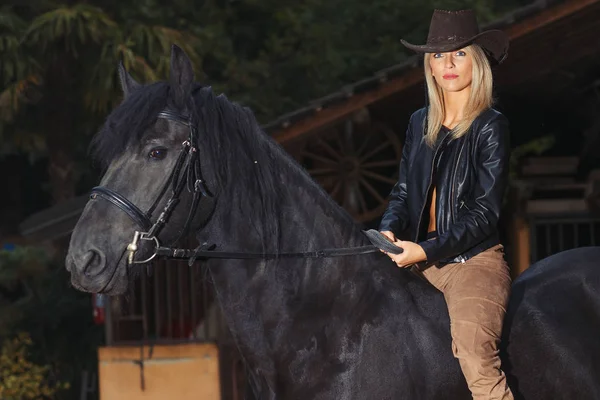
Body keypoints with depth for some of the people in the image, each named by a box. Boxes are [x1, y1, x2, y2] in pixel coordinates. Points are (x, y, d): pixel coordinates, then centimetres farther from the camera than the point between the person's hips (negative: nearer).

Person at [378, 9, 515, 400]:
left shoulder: (491, 126, -4)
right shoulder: (420, 123, 14)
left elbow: (485, 211, -9)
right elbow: (404, 191, 18)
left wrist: (427, 250, -18)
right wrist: (390, 231, -5)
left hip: (474, 260, -7)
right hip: (420, 261, 7)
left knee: (477, 360, -30)